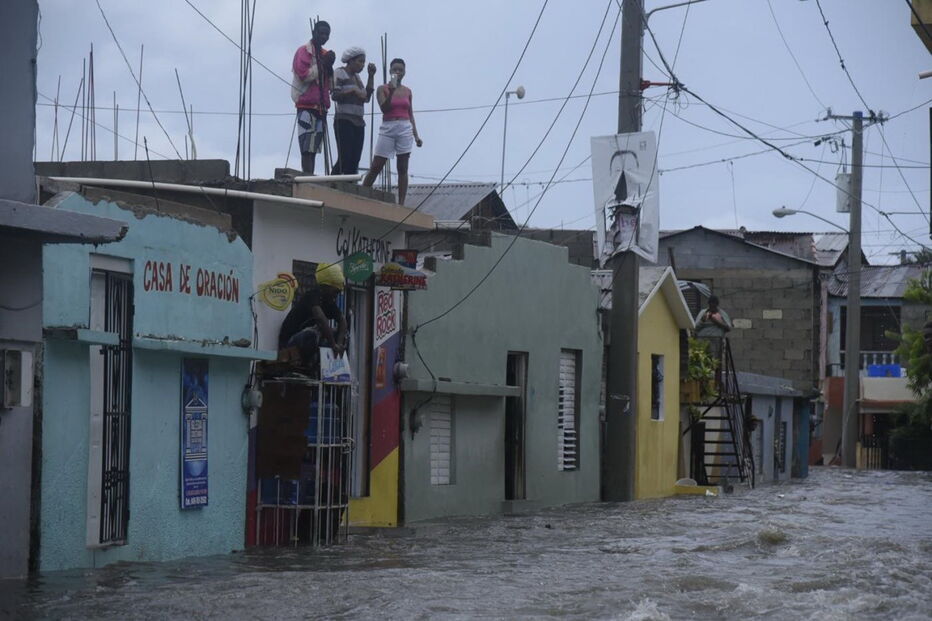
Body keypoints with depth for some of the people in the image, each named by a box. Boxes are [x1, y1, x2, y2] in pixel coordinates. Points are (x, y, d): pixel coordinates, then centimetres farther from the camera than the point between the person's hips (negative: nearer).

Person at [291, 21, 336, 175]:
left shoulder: (325, 54, 21)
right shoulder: (304, 51, 0)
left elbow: (330, 84, 20)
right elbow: (303, 75, -13)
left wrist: (329, 67, 3)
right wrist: (323, 65, -11)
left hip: (321, 107, 7)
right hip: (307, 105, -7)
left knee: (314, 149, 3)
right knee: (307, 149, -15)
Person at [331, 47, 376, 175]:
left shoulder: (356, 77, 22)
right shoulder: (340, 73, -1)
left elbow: (367, 98, 16)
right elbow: (334, 95, -13)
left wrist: (371, 76, 14)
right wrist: (353, 91, -18)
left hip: (358, 122, 8)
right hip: (344, 121, -8)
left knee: (354, 161, 0)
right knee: (344, 159, -16)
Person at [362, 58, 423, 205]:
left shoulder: (407, 91, 12)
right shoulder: (383, 89, 2)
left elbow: (410, 115, 16)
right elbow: (384, 108, -10)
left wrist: (416, 135, 10)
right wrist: (391, 92, -22)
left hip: (405, 129, 3)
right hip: (388, 129, -2)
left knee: (403, 168, 0)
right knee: (375, 167, -5)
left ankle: (401, 204, 0)